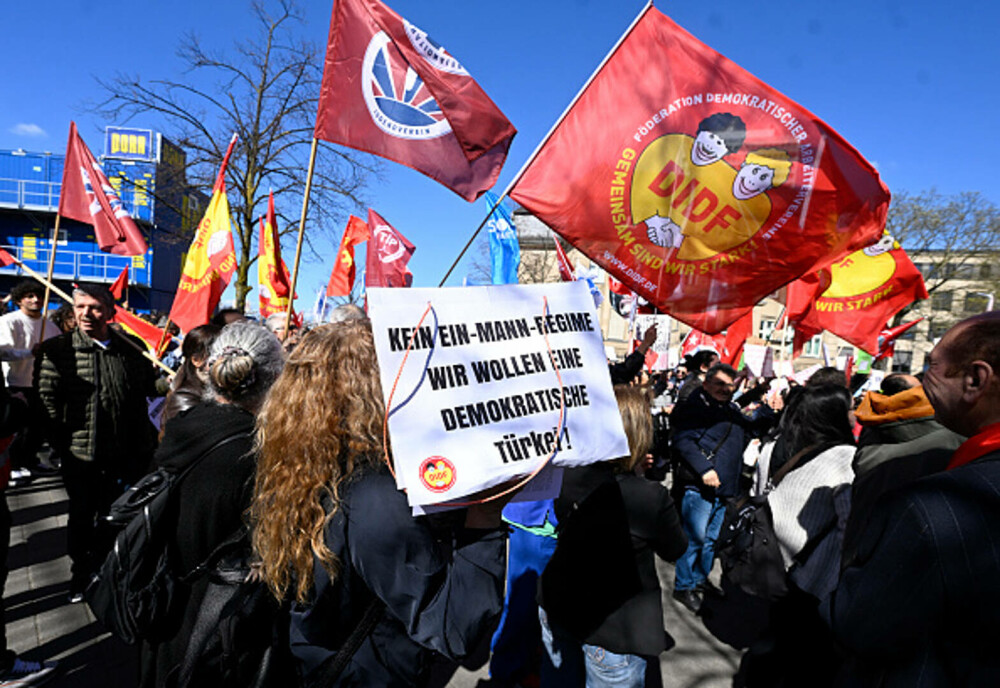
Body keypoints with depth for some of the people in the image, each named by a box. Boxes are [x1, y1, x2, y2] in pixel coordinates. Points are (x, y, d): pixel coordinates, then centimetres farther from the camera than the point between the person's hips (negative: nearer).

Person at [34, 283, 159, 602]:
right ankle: (81, 573, 35)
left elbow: (148, 394, 7)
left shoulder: (130, 350, 0)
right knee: (82, 516, 14)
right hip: (80, 455, -2)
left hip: (122, 455, 2)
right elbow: (46, 399, -8)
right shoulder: (56, 350, -7)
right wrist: (60, 443, -12)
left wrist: (144, 446, 5)